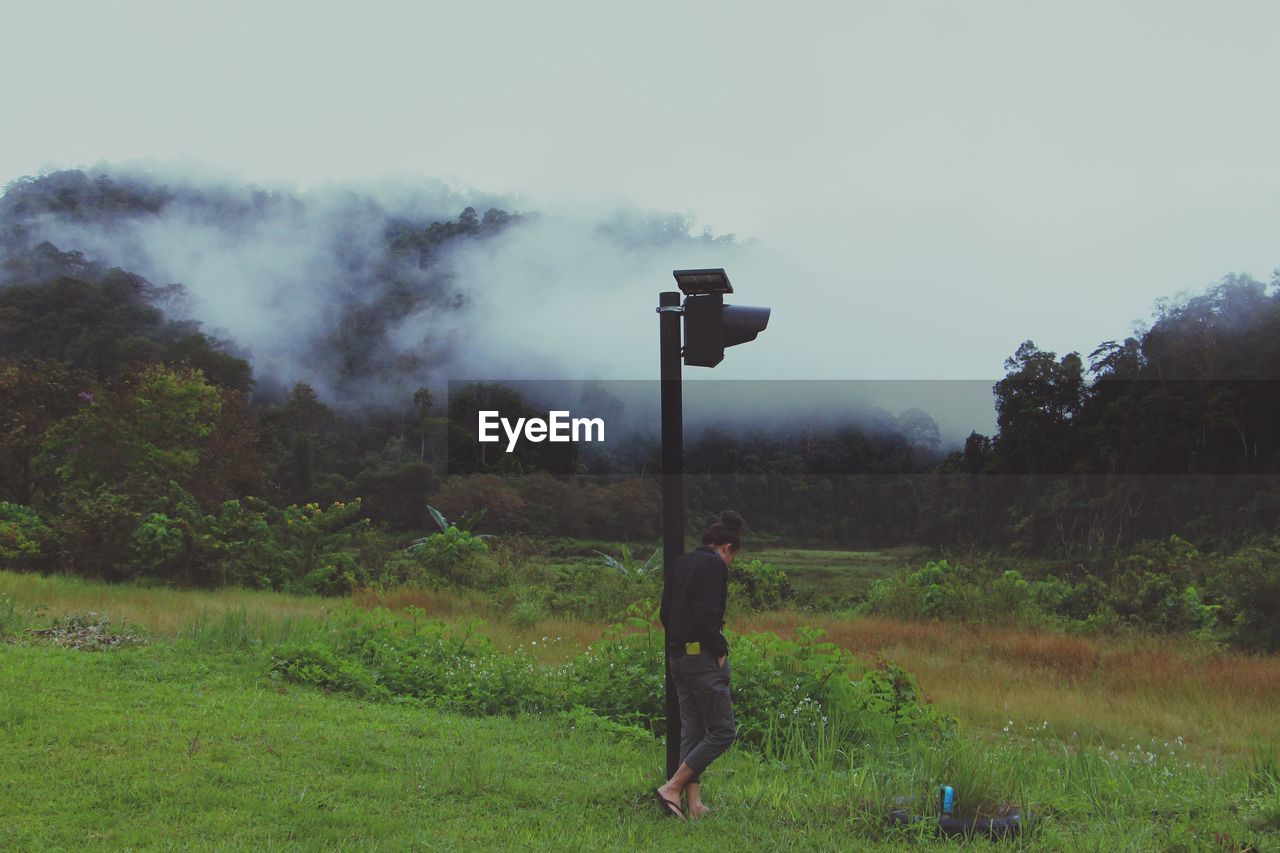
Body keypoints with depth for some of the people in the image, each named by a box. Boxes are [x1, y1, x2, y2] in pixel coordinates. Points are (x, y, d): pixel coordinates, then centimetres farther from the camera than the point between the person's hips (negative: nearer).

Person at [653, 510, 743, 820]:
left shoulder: (682, 562, 15)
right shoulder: (714, 565, -11)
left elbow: (666, 612, 15)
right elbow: (706, 614, -22)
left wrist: (678, 642, 16)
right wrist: (720, 649, -10)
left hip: (678, 655, 9)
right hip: (703, 656, -9)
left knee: (691, 728, 12)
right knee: (722, 731, -2)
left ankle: (693, 801, 10)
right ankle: (671, 788, -6)